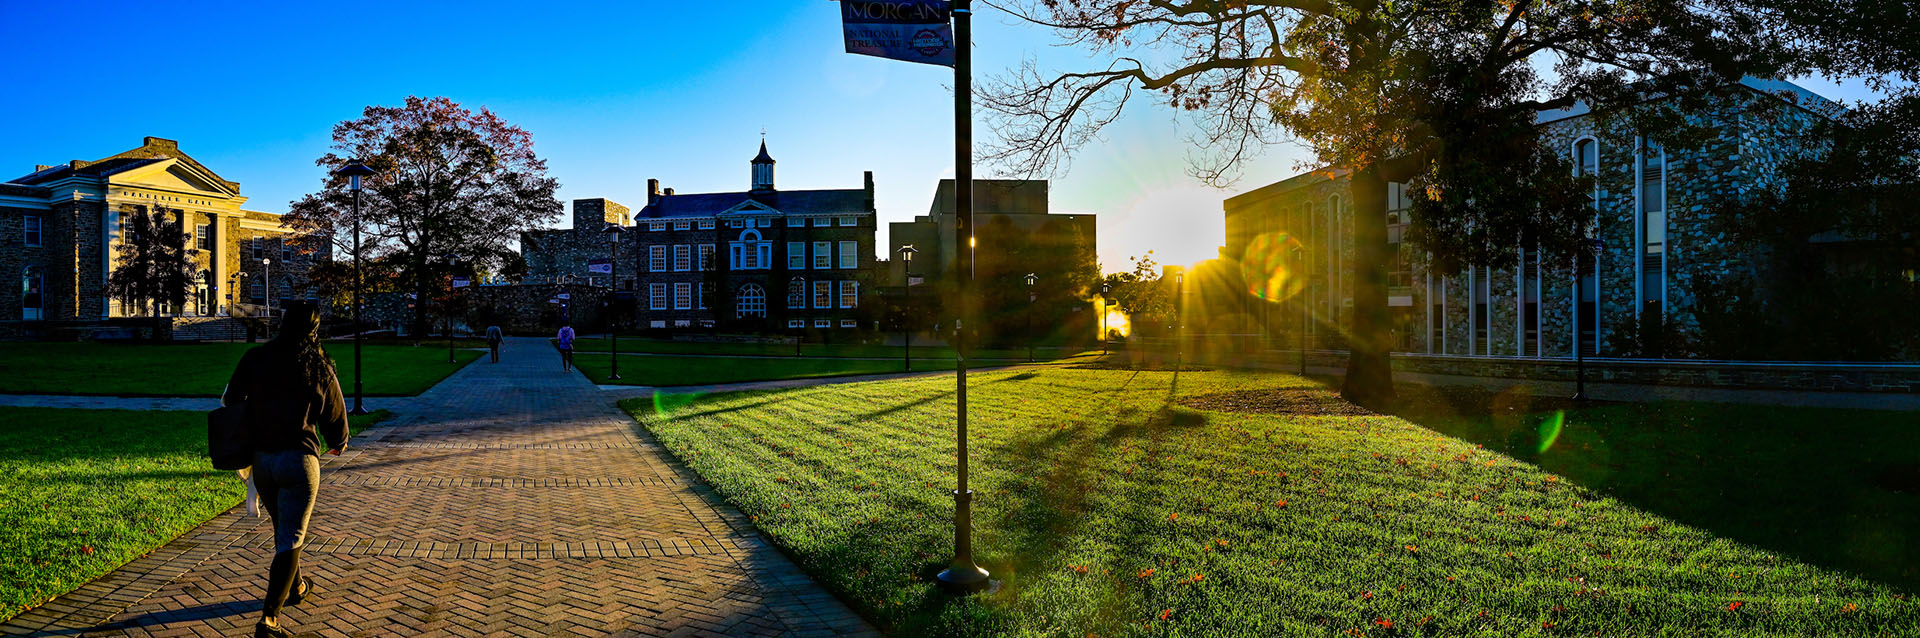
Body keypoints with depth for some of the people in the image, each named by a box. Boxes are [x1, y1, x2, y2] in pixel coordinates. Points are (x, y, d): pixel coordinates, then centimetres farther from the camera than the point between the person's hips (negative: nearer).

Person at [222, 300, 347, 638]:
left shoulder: (255, 359, -1)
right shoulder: (321, 370, -6)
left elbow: (230, 401, 8)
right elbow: (335, 418, 3)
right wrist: (338, 443, 25)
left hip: (260, 458, 4)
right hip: (299, 459, -4)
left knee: (282, 527, 24)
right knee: (291, 538, 0)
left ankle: (296, 587, 43)